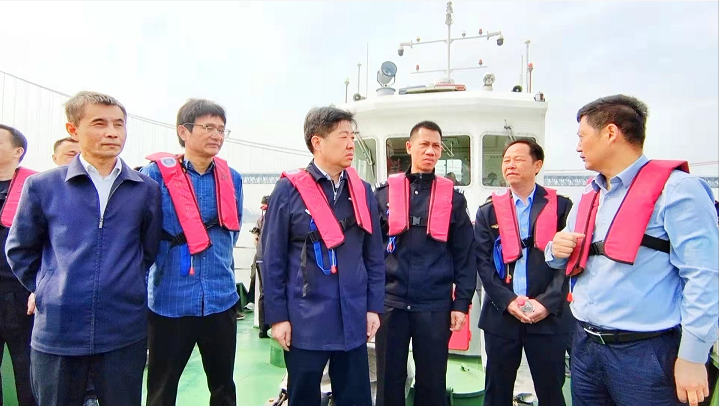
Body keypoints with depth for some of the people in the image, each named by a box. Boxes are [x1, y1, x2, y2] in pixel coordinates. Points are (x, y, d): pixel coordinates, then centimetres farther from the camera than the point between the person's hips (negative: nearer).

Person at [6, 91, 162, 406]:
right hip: (56, 331, 0)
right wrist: (48, 290, 9)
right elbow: (20, 249, 10)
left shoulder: (147, 189, 0)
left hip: (125, 333, 0)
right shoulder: (42, 186, -1)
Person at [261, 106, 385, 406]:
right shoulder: (289, 190, -8)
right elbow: (272, 259, -6)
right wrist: (277, 316, -6)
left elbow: (374, 255, 8)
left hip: (353, 320, 4)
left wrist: (374, 306, 5)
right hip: (305, 321, -3)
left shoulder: (362, 191, 4)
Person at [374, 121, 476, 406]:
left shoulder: (453, 197, 3)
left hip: (435, 305, 0)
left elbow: (464, 255, 3)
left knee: (432, 380, 13)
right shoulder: (385, 192, 3)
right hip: (390, 302, 0)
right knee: (389, 378, 12)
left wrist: (462, 303, -2)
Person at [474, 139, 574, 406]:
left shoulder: (560, 207, 2)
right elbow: (483, 261, 1)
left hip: (549, 316, -1)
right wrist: (508, 301, -11)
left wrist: (547, 302, -13)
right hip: (500, 315, 2)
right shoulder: (488, 211, 6)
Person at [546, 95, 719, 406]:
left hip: (646, 353, -7)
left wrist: (692, 357, -17)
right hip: (585, 345, 7)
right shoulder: (589, 195, 11)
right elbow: (568, 259, 19)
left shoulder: (675, 188, -11)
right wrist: (557, 250, -3)